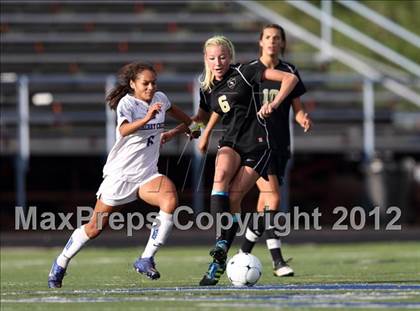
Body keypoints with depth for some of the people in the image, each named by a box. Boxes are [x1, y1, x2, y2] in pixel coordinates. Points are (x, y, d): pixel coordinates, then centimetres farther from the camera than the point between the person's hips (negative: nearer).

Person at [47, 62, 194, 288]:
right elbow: (124, 130, -37)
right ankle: (60, 264, 27)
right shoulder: (126, 103, -16)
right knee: (95, 227, 3)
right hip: (120, 173, -4)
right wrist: (146, 118, -52)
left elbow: (172, 109, 29)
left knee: (170, 200, -28)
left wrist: (191, 124, 41)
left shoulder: (159, 99, 3)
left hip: (146, 175, 4)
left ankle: (146, 259, -20)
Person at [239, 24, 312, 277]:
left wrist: (304, 119, -14)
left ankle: (243, 254, 24)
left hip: (280, 145, 4)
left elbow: (298, 109, 7)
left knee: (265, 203, 7)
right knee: (273, 197, -18)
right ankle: (277, 261, -19)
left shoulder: (290, 73, 7)